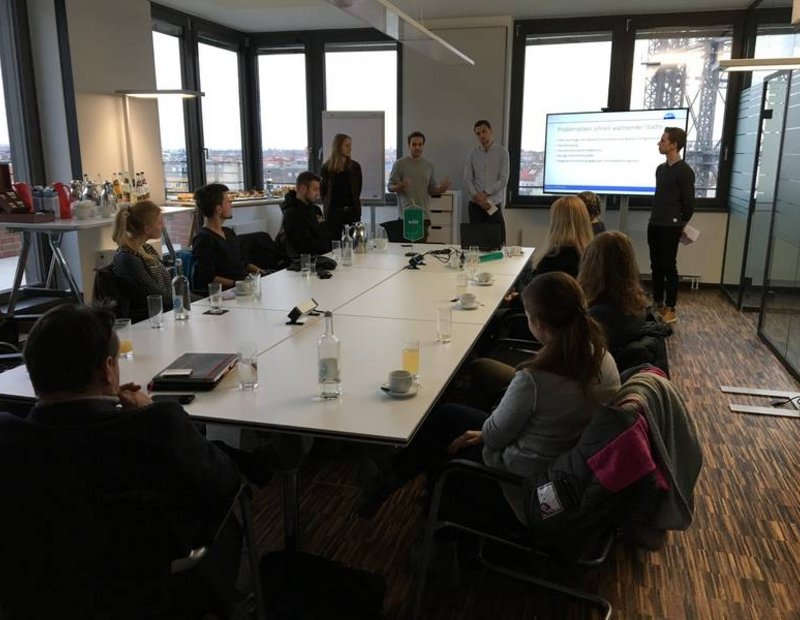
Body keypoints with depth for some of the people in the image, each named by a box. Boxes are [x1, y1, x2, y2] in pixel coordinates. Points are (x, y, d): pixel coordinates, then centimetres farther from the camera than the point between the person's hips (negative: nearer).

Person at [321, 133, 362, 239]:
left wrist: (354, 204, 9)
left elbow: (358, 189, 11)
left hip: (352, 211, 1)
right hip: (333, 211, -1)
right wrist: (327, 206, 7)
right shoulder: (327, 167, -1)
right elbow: (323, 190, 6)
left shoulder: (355, 167, 4)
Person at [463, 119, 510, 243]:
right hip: (475, 205, 2)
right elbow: (467, 179, 2)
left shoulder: (502, 152, 0)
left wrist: (485, 193, -13)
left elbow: (503, 180, -5)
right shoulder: (473, 153, 6)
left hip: (494, 204, -2)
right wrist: (478, 198, -10)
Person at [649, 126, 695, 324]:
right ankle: (657, 303, 21)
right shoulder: (661, 169, 13)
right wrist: (656, 219, 14)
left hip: (670, 228, -7)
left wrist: (680, 224, 0)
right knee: (656, 266, 11)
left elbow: (689, 202, -10)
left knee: (668, 267, -3)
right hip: (655, 225, 8)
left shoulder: (684, 171, -11)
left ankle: (670, 309, 4)